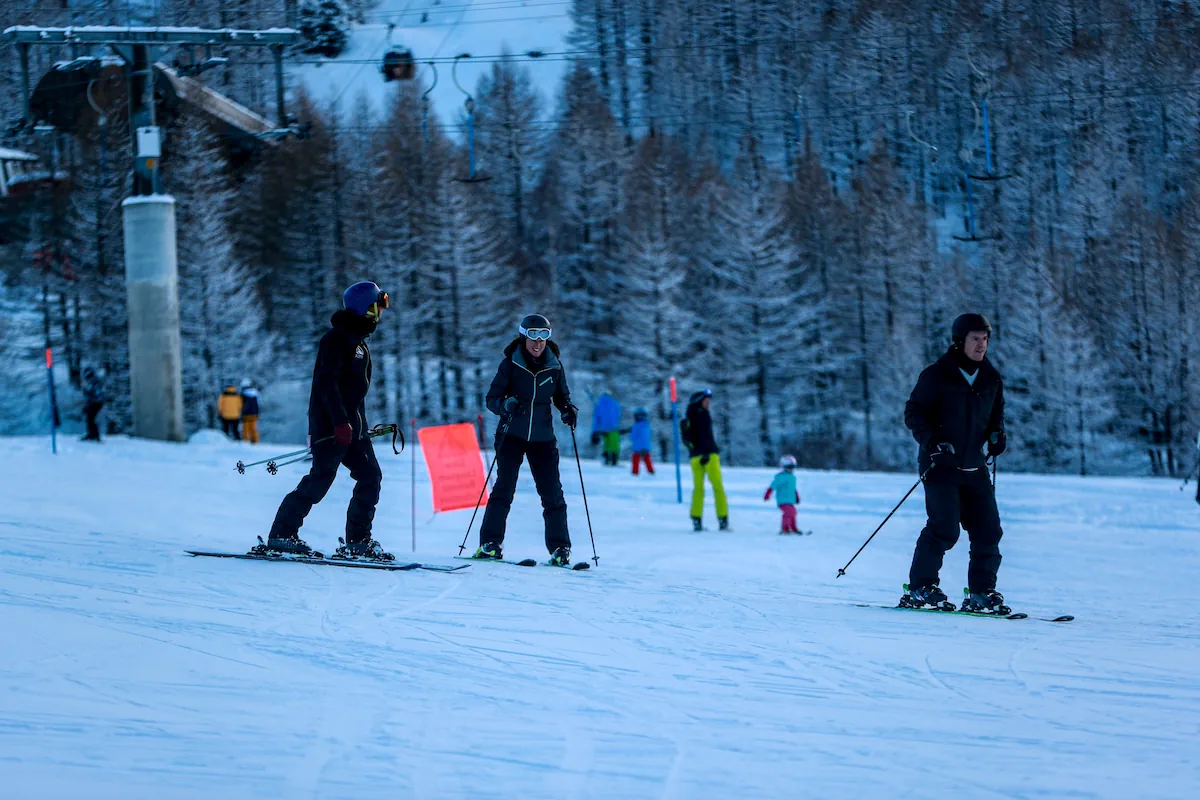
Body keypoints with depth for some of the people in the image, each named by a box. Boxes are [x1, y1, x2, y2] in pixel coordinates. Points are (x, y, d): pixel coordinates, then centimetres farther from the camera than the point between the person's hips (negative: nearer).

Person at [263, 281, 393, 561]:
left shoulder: (358, 341, 20)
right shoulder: (337, 338, -11)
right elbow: (326, 381, -20)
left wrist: (360, 425, 23)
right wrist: (340, 421, -26)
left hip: (350, 424, 10)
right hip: (330, 423, -10)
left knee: (370, 477, 3)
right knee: (320, 480, -12)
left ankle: (358, 541, 7)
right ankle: (281, 535, -7)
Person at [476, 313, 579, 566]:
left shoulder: (554, 365, 1)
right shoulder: (510, 364, -4)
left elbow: (562, 397, 14)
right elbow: (492, 398, -3)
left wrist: (568, 411, -8)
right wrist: (505, 405, -25)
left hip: (543, 437, 2)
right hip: (512, 434, -2)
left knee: (552, 492, -2)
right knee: (504, 487, -10)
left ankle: (560, 548, 3)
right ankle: (490, 543, -5)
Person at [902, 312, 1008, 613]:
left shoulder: (991, 378, 9)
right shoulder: (937, 375, -8)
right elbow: (913, 412, -5)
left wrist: (996, 433, 4)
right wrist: (931, 441, -20)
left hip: (975, 467, 6)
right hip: (942, 465, -6)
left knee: (988, 532, 0)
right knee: (944, 529, -15)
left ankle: (981, 593, 11)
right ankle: (919, 589, -5)